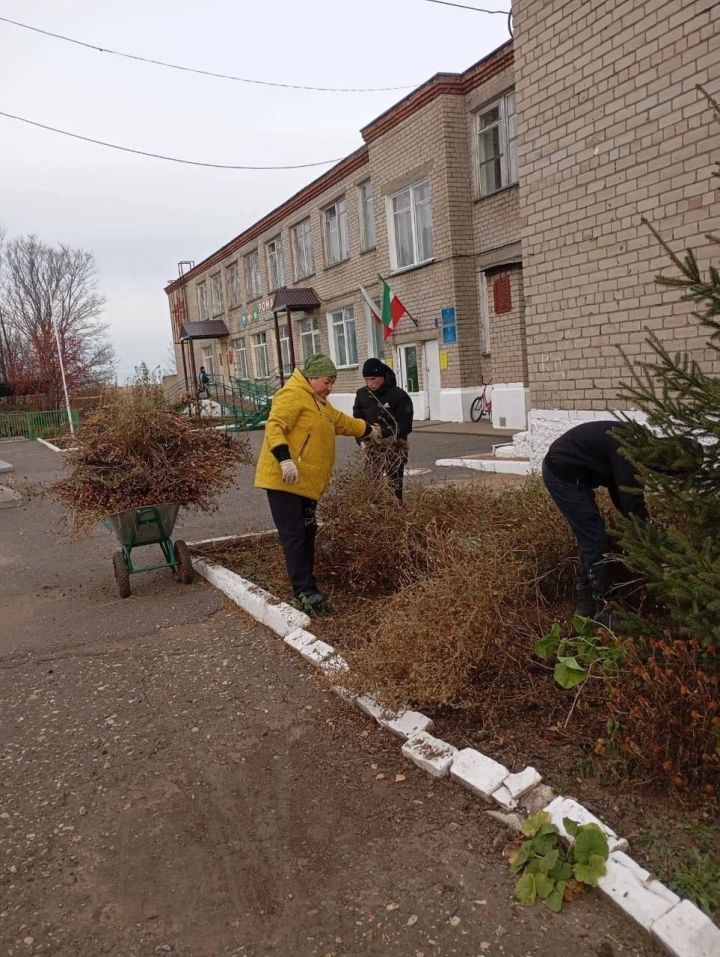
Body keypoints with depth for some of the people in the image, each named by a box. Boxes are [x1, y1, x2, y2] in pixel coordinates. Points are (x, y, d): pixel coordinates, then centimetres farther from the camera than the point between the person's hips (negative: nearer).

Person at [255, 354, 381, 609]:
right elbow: (274, 426, -22)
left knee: (307, 533, 13)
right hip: (285, 480, -10)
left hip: (307, 482, 10)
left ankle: (306, 583, 22)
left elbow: (340, 421, 36)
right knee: (294, 535, -9)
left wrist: (367, 430, 45)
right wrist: (285, 459, -33)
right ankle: (304, 589, -7)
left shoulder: (317, 401, 23)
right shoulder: (293, 394, -11)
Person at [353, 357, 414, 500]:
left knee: (394, 485, -6)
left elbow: (405, 425, -12)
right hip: (372, 447, 4)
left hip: (394, 447, -4)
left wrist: (384, 431, -24)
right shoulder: (361, 394, 3)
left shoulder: (399, 395, -10)